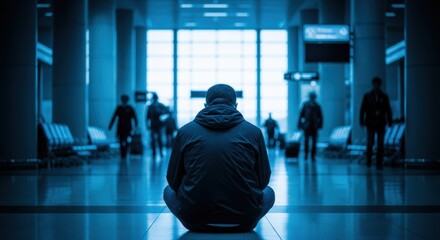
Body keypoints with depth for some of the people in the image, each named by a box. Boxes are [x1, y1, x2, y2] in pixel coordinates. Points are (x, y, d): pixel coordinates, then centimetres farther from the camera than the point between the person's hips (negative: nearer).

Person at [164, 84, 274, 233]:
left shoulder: (185, 131, 2)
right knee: (268, 192, 31)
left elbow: (174, 181, 8)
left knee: (169, 191, 30)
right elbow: (263, 180, 9)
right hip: (244, 221, 1)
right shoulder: (253, 132, 1)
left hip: (195, 220, 0)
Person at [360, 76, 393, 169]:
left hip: (381, 123, 1)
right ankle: (368, 161, 15)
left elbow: (388, 110, 8)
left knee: (380, 144, -2)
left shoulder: (384, 96, 8)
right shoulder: (367, 96, 5)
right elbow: (363, 109, 4)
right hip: (370, 123, -1)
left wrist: (389, 121, 1)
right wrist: (362, 121, -4)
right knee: (370, 143, -4)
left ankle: (379, 163, 1)